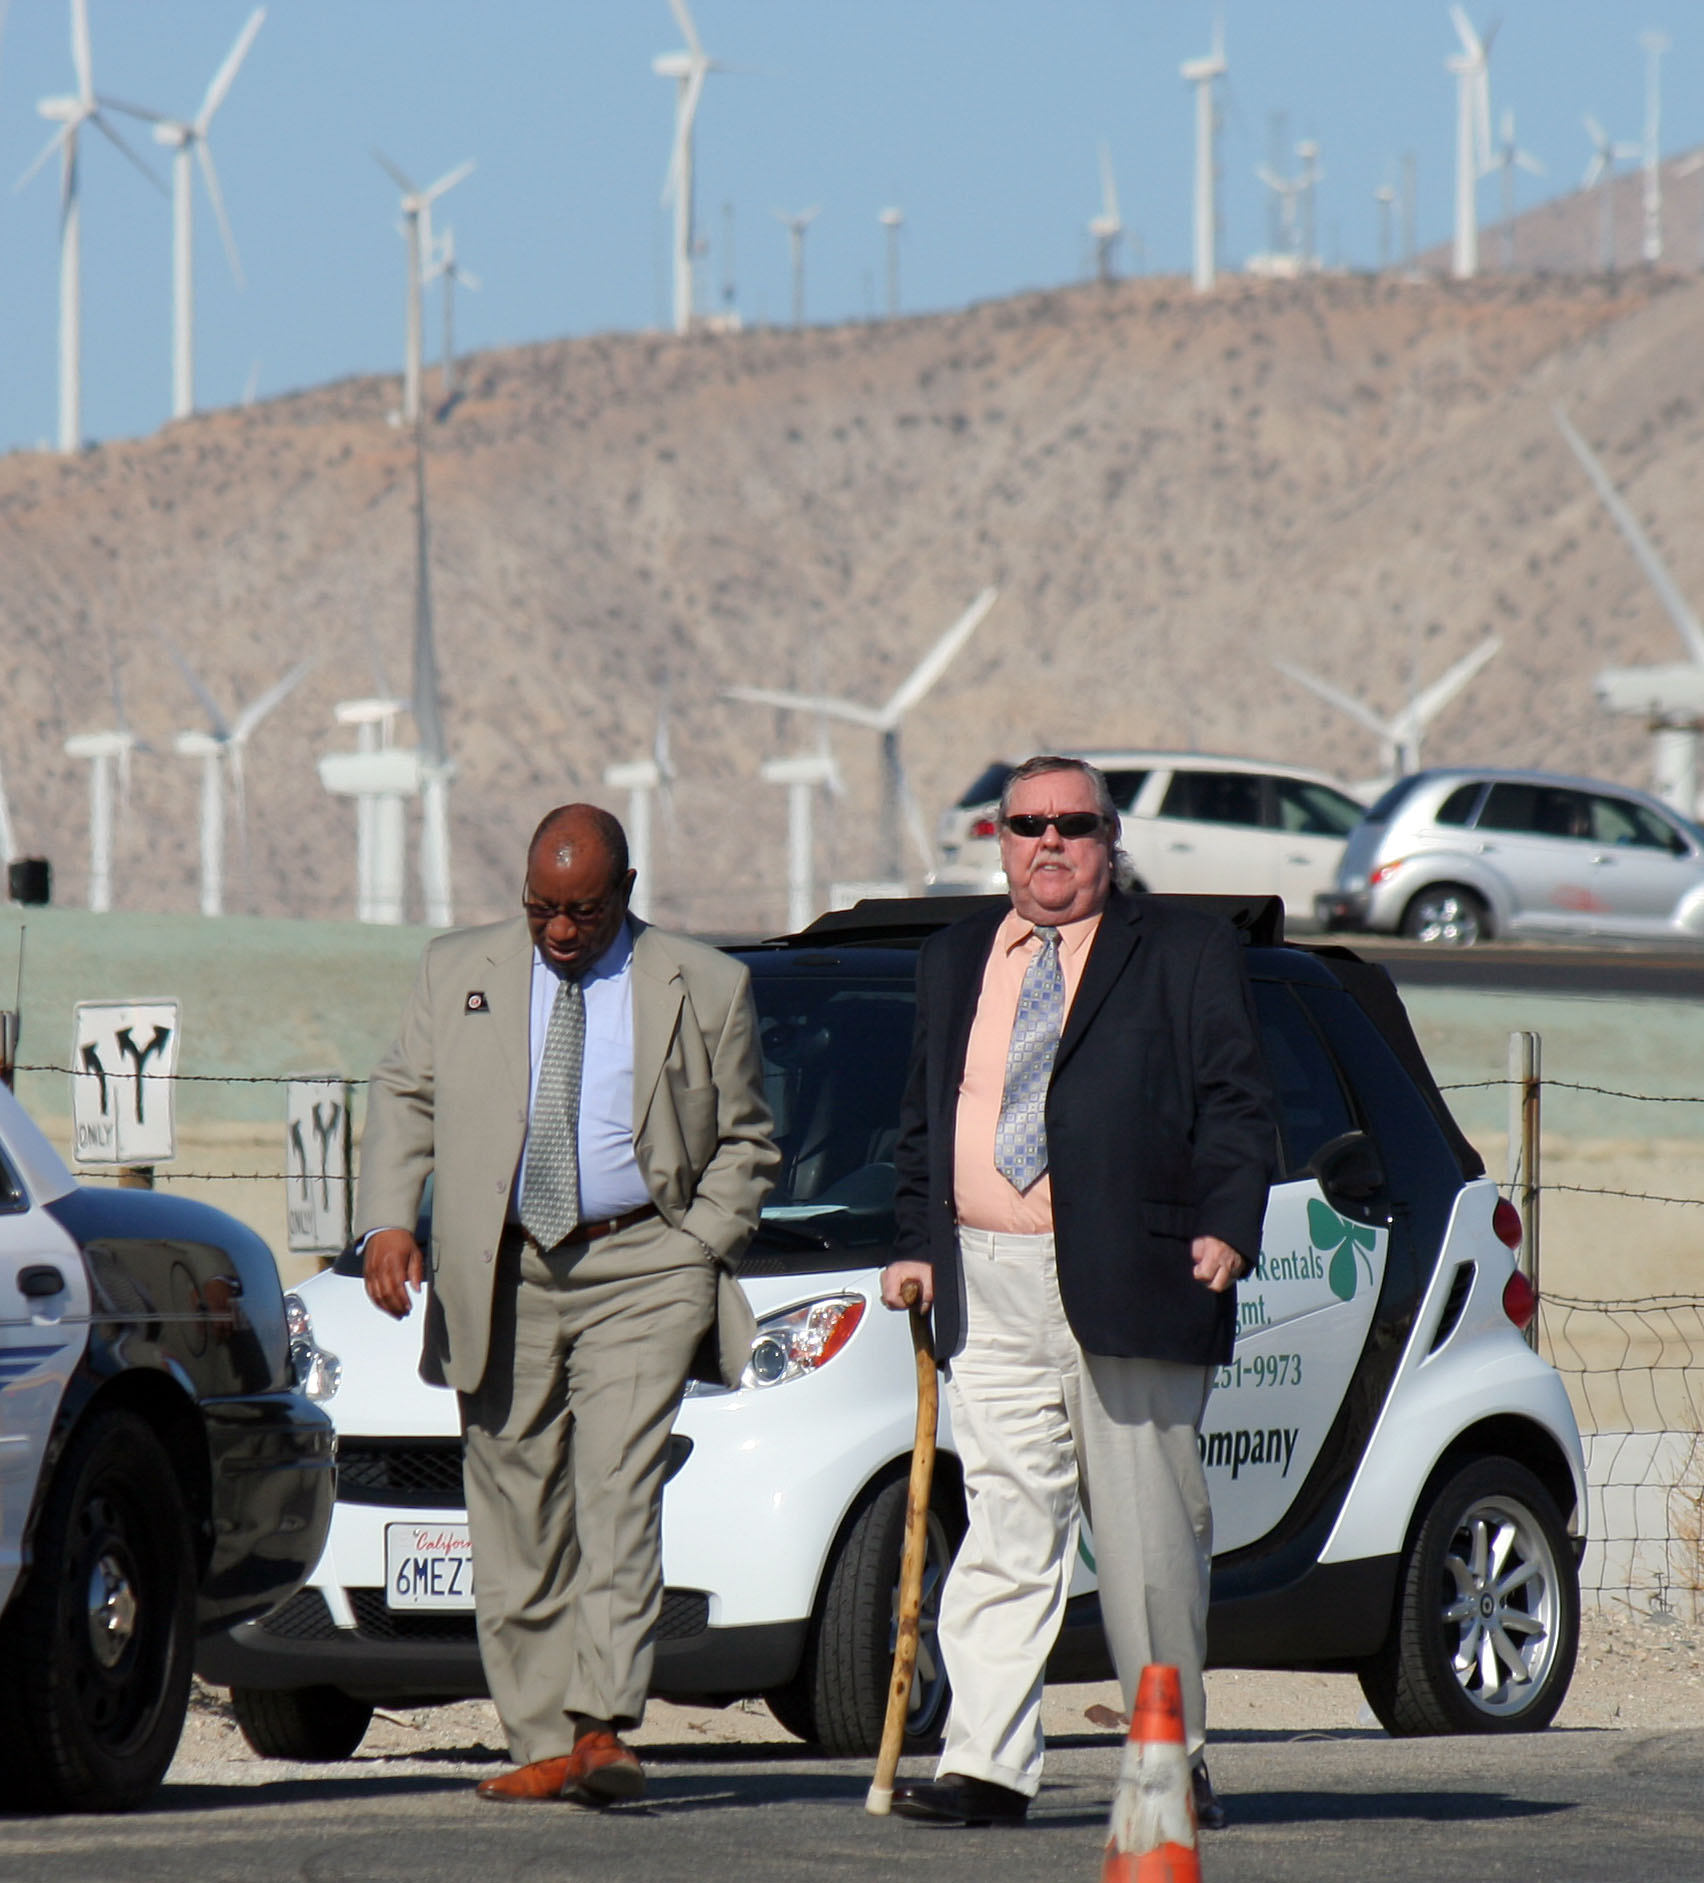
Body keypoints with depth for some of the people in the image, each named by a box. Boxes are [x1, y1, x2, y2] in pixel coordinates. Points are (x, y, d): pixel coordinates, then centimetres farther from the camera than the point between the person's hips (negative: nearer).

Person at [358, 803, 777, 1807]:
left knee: (617, 1494, -17)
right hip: (501, 1276, 3)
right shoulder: (458, 972, 12)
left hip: (638, 1271, -2)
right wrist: (388, 1222, -4)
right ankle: (543, 1744, 7)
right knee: (517, 1520, 2)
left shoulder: (705, 988, 8)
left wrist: (698, 1254, 0)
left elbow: (745, 1140, 13)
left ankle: (604, 1730, -23)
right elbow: (404, 1100, 12)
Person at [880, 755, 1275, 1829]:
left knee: (1151, 1544, 2)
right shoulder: (955, 963, 19)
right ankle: (989, 1767, -7)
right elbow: (923, 1121, 24)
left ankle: (1175, 1761, 13)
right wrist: (919, 1246, 12)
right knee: (1005, 1532, -3)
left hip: (1132, 1289, -3)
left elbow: (1238, 1102, 0)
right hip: (990, 1292, 3)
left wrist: (1227, 1227, -13)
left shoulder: (1185, 953, 6)